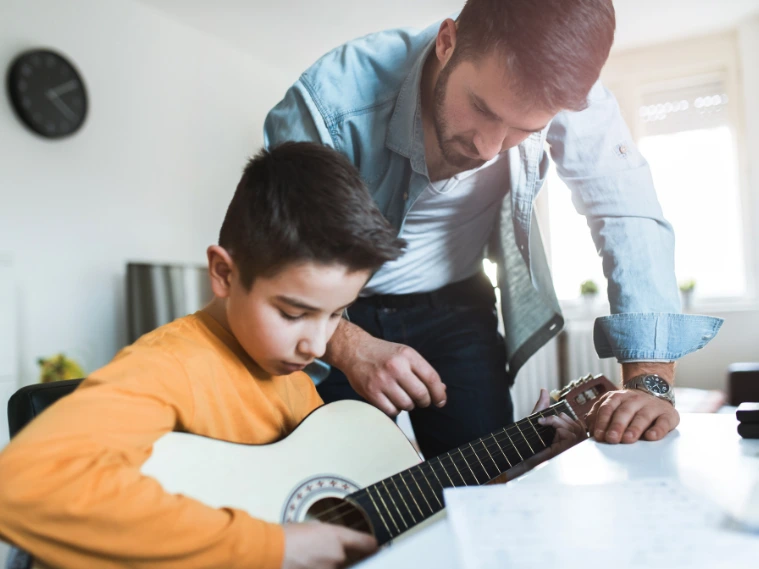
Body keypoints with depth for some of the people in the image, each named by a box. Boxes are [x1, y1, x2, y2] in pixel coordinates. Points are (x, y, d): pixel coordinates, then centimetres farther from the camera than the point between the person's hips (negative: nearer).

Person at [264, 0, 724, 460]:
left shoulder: (565, 86, -21)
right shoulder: (333, 99, -29)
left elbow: (630, 218, -19)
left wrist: (650, 381, -27)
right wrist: (348, 347, -32)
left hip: (454, 307, 2)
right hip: (336, 313, -1)